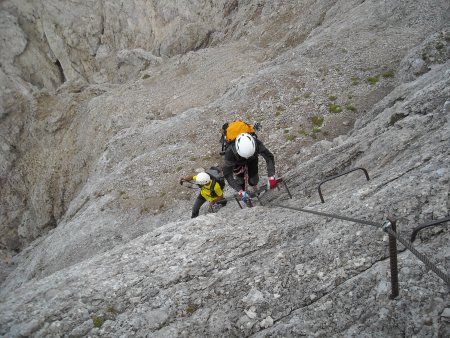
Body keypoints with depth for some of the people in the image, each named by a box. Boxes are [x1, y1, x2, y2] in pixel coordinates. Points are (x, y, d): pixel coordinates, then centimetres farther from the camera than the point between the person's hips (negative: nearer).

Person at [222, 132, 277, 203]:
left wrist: (271, 178, -44)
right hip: (237, 162, -1)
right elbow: (227, 175, -38)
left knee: (253, 182, -1)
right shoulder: (230, 152, -45)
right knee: (239, 181, -9)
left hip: (252, 160, 1)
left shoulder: (256, 144, -43)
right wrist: (240, 191, -45)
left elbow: (269, 157, -33)